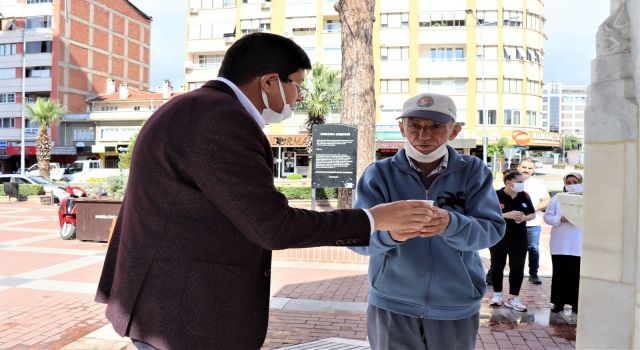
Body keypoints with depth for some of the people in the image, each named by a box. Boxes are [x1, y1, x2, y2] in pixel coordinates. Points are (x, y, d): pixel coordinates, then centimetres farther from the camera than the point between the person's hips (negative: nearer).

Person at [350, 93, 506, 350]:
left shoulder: (473, 171, -3)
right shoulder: (379, 173, -5)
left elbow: (492, 229, -11)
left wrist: (451, 225, -31)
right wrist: (389, 232, -34)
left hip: (456, 308, 1)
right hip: (391, 306, 0)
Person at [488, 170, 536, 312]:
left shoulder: (524, 196, 1)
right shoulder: (496, 195, -12)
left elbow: (533, 214, 9)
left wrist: (524, 217, -14)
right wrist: (506, 215, -25)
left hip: (519, 237, 3)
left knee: (517, 267, 3)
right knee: (497, 265, 8)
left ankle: (513, 298, 13)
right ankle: (497, 294, 24)